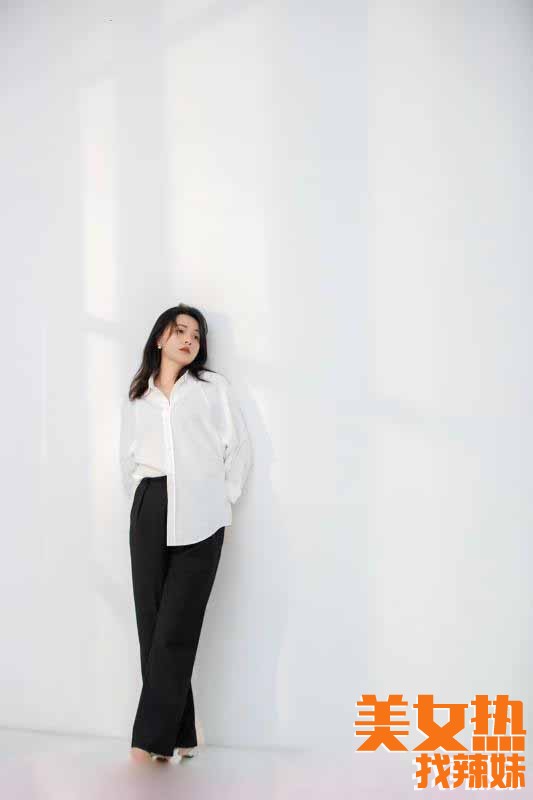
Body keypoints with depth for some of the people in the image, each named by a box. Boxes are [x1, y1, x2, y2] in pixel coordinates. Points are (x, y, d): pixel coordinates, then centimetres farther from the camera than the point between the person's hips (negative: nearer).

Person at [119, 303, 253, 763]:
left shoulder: (213, 386, 10)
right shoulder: (136, 397, 18)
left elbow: (239, 448, 8)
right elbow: (129, 458, 19)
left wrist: (222, 504, 5)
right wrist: (145, 505, 8)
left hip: (198, 516, -3)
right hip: (150, 514, 3)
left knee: (176, 628, -8)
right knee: (152, 625, 1)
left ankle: (151, 739, -1)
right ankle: (178, 735, 12)